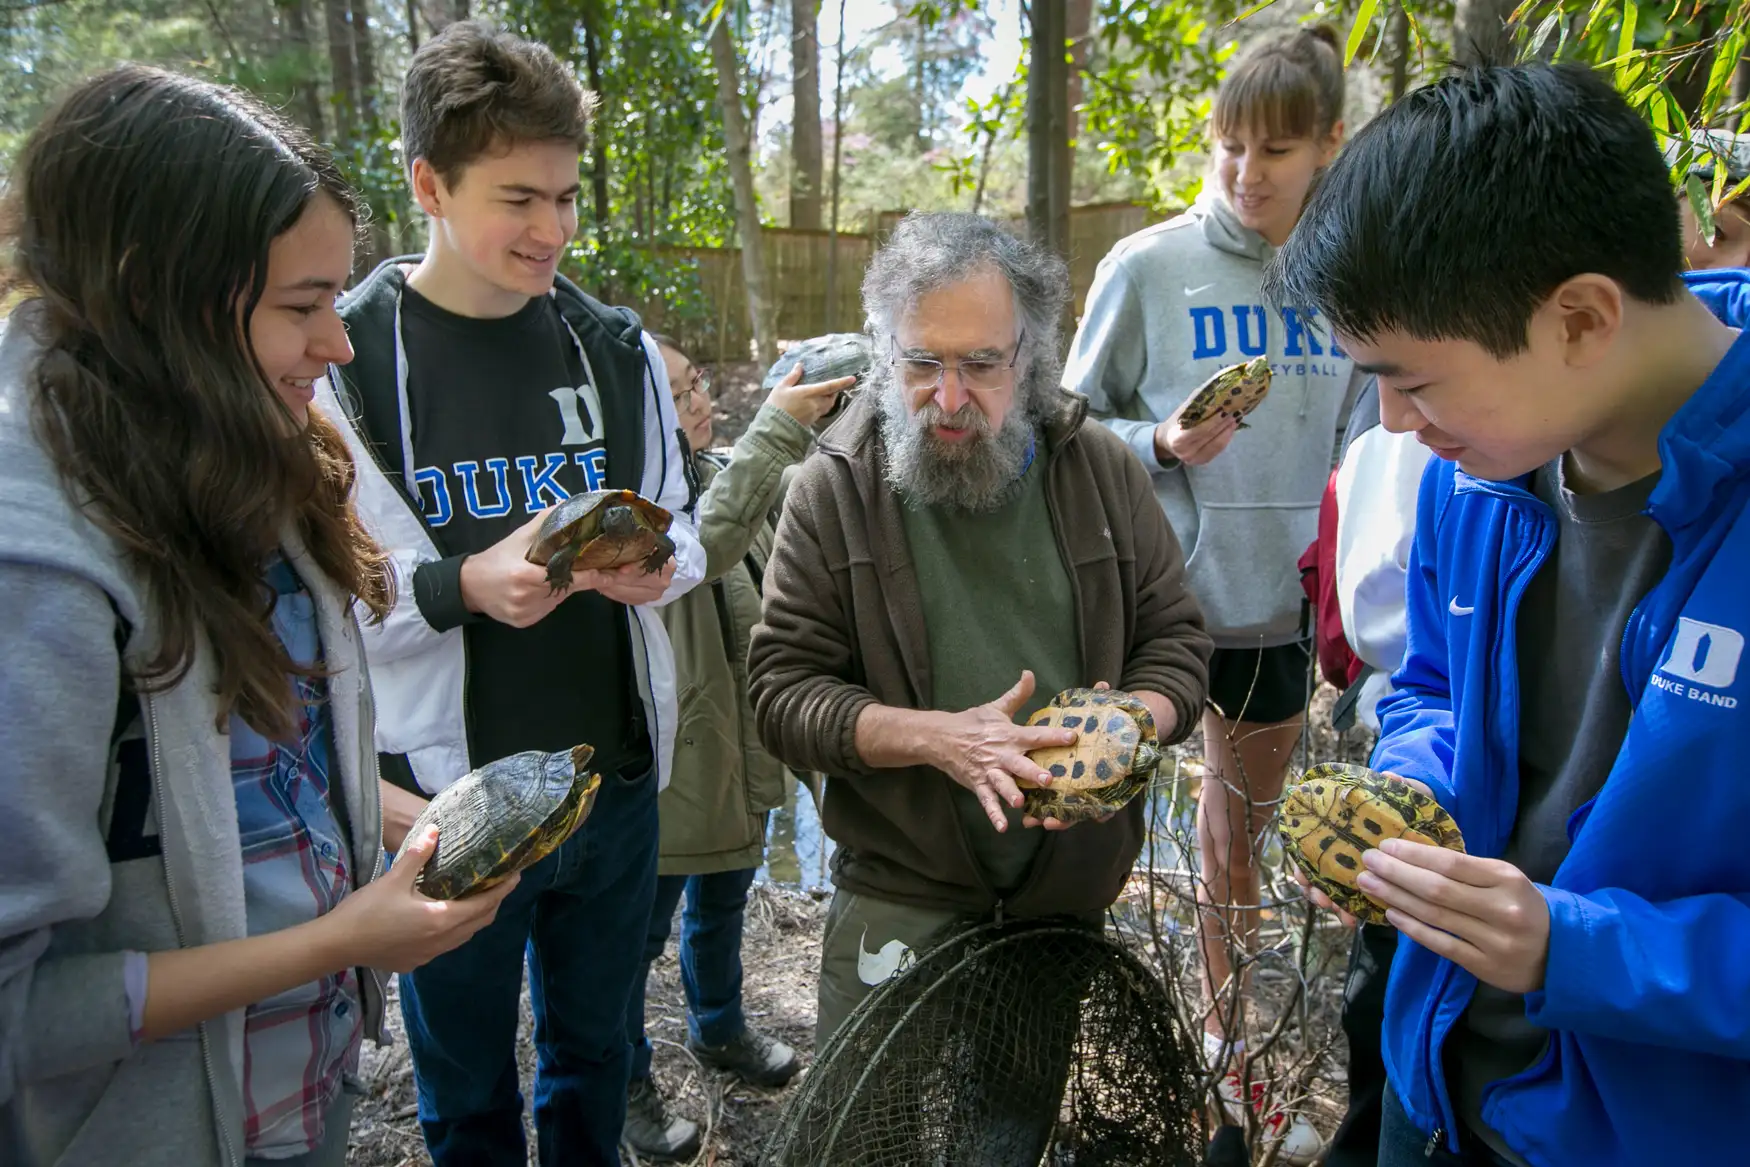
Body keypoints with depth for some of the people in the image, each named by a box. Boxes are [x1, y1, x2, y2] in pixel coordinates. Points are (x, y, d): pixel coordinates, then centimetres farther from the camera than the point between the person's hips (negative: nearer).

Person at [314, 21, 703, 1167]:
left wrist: (653, 566, -14)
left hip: (619, 780, 4)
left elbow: (682, 532, 8)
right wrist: (462, 586, -27)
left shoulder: (618, 350, 1)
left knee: (594, 1053, 25)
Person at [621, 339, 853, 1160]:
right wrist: (777, 427, -38)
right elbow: (705, 544, -38)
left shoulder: (715, 469, 3)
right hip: (665, 751, -8)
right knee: (643, 926, 11)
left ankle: (718, 1028, 51)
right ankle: (626, 1082, 34)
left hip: (740, 735, 8)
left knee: (723, 898, 27)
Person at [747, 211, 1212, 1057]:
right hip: (896, 903, -2)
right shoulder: (835, 490, -7)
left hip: (1073, 890, 3)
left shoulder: (1102, 471, -1)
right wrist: (936, 738, -24)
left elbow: (1174, 641, 4)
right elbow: (782, 692, -10)